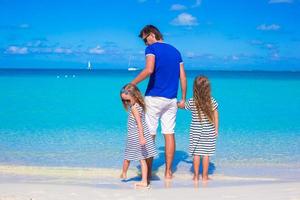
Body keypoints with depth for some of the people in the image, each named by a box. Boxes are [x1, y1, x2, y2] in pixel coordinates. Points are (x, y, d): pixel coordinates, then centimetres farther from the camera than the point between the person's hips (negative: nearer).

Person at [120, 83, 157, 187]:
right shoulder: (140, 105, 7)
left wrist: (141, 137, -33)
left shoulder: (133, 107, -19)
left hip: (134, 136, -8)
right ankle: (144, 181, 7)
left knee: (127, 157, 15)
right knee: (142, 159, 7)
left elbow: (139, 122, -27)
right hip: (144, 135, 8)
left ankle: (124, 174, 36)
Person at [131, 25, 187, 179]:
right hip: (171, 99, 5)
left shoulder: (152, 48, -5)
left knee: (149, 135, 2)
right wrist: (183, 99, 16)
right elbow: (183, 77, 11)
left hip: (154, 98, -5)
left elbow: (149, 70, -23)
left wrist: (132, 84, -17)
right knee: (169, 134, 6)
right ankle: (168, 171, 9)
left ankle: (148, 171, 6)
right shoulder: (175, 51, 14)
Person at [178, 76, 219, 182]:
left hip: (195, 132, 0)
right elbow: (216, 117, -4)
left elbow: (181, 106, 12)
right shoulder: (212, 101, -9)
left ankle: (196, 176, 12)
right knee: (206, 154, 5)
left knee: (196, 154, 7)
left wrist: (176, 103, 33)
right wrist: (216, 129, 6)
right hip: (209, 133, 0)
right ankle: (205, 176, 11)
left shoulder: (191, 102, -8)